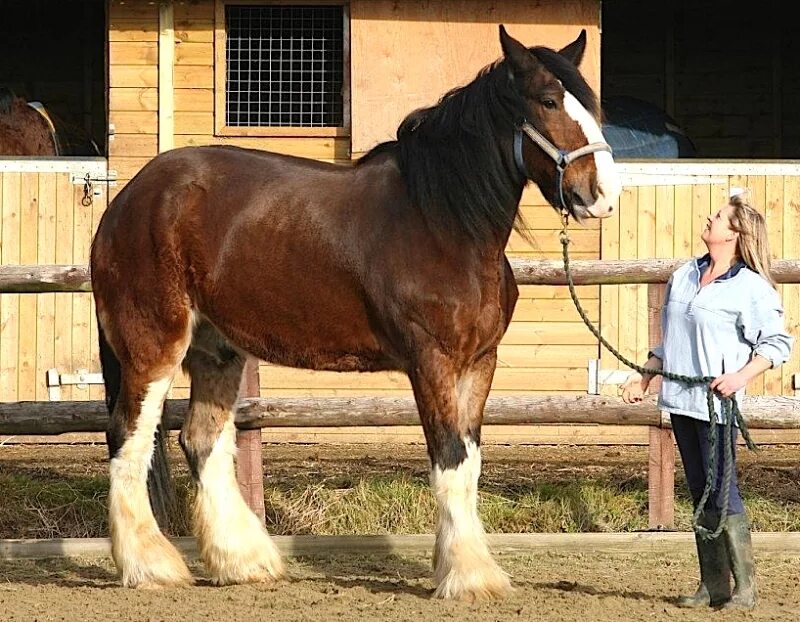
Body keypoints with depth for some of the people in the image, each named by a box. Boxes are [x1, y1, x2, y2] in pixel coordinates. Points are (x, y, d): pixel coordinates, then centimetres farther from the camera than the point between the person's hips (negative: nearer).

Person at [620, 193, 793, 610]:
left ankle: (744, 587, -2)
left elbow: (778, 343, -9)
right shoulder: (683, 277, 13)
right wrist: (644, 375, 17)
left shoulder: (751, 287, -7)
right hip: (681, 401, 7)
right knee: (700, 495, 9)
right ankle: (713, 586, 14)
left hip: (716, 403, -7)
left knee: (722, 494, -8)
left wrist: (742, 376, -20)